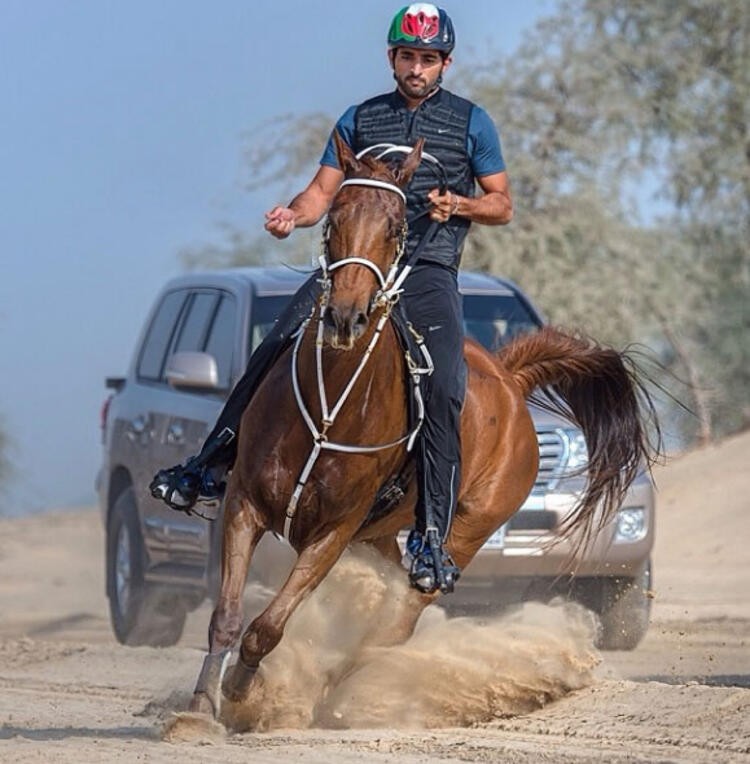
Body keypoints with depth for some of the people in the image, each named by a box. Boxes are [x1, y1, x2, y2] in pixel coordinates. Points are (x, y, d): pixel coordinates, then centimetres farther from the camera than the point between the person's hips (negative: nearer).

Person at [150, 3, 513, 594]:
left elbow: (502, 206, 11)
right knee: (277, 346, -15)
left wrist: (458, 204, -10)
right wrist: (292, 216, -11)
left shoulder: (471, 122, 9)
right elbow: (323, 191, 11)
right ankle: (211, 465, -4)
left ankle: (433, 535, -21)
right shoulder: (360, 119, 16)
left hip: (429, 271, -3)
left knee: (444, 390, -22)